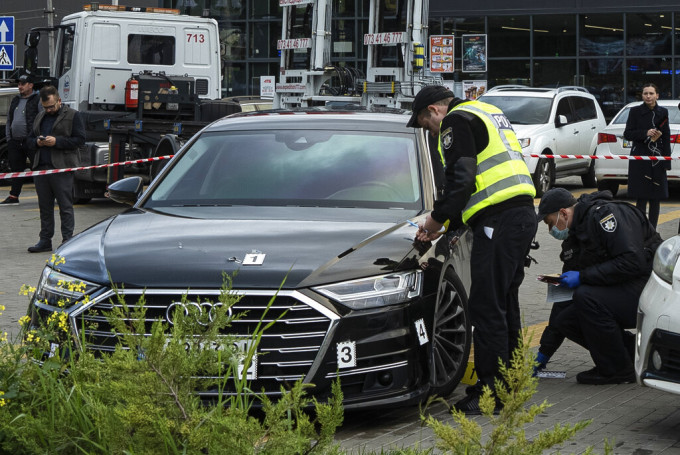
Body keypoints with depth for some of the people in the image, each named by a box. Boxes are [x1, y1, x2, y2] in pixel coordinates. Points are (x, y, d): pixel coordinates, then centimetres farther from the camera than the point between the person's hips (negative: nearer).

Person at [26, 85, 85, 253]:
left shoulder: (72, 116, 0)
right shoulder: (40, 117, 20)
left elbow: (80, 139, -7)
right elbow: (30, 140, 24)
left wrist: (56, 141, -15)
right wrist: (37, 142, 0)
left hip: (62, 169, -6)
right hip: (41, 168, 6)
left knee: (65, 206, -4)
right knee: (44, 207, 9)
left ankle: (67, 240, -1)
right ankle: (45, 240, 15)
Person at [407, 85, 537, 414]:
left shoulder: (456, 121, -3)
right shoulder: (489, 114, 27)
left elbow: (461, 180, -14)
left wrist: (437, 219, -1)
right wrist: (449, 224, 22)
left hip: (498, 220, -10)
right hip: (523, 211, 10)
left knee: (487, 307, -8)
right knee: (505, 303, 17)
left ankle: (490, 390, -7)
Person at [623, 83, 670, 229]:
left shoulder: (663, 112, 8)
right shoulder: (635, 111, 0)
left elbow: (667, 138, 8)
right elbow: (627, 134, -2)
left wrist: (667, 161, 1)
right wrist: (646, 133, -18)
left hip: (657, 160, 3)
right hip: (640, 160, -3)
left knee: (656, 199, 5)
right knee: (642, 198, -6)